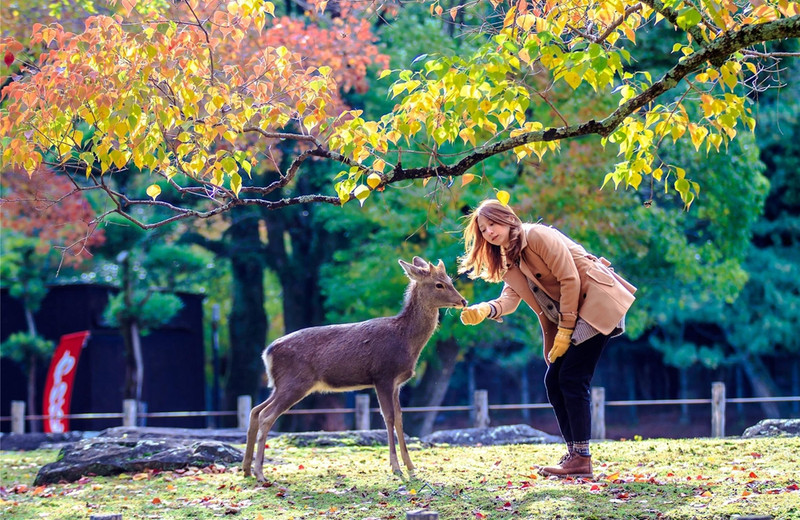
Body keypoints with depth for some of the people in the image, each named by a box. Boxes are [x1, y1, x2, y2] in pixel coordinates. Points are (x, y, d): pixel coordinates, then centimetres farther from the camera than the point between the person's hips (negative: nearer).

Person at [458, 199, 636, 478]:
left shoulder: (538, 235, -12)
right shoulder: (509, 261, 14)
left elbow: (570, 280, -16)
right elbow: (510, 298, -1)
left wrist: (564, 331, -16)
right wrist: (485, 310, -23)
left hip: (596, 303, -9)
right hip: (566, 316, 9)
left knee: (572, 379, -14)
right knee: (554, 380, 3)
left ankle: (582, 460, -15)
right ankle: (573, 453, 7)